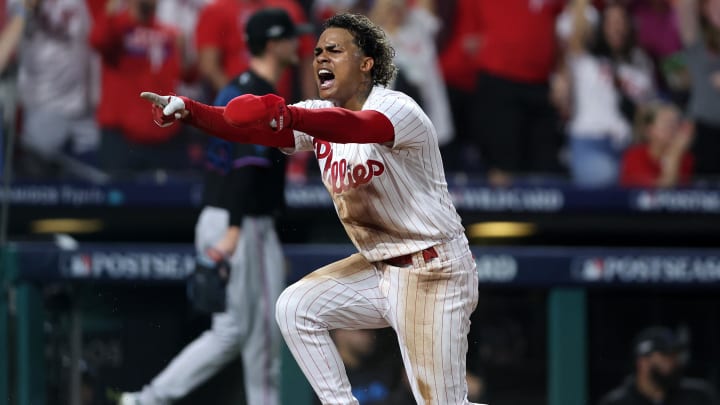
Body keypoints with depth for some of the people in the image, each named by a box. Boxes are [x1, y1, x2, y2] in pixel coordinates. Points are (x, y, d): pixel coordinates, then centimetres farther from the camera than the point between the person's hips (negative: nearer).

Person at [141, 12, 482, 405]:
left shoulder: (397, 108, -18)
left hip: (433, 271, -8)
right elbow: (246, 125, -7)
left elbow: (357, 125, -41)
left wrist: (287, 116, -57)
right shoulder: (320, 117, 4)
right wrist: (187, 110, -24)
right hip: (378, 266, 8)